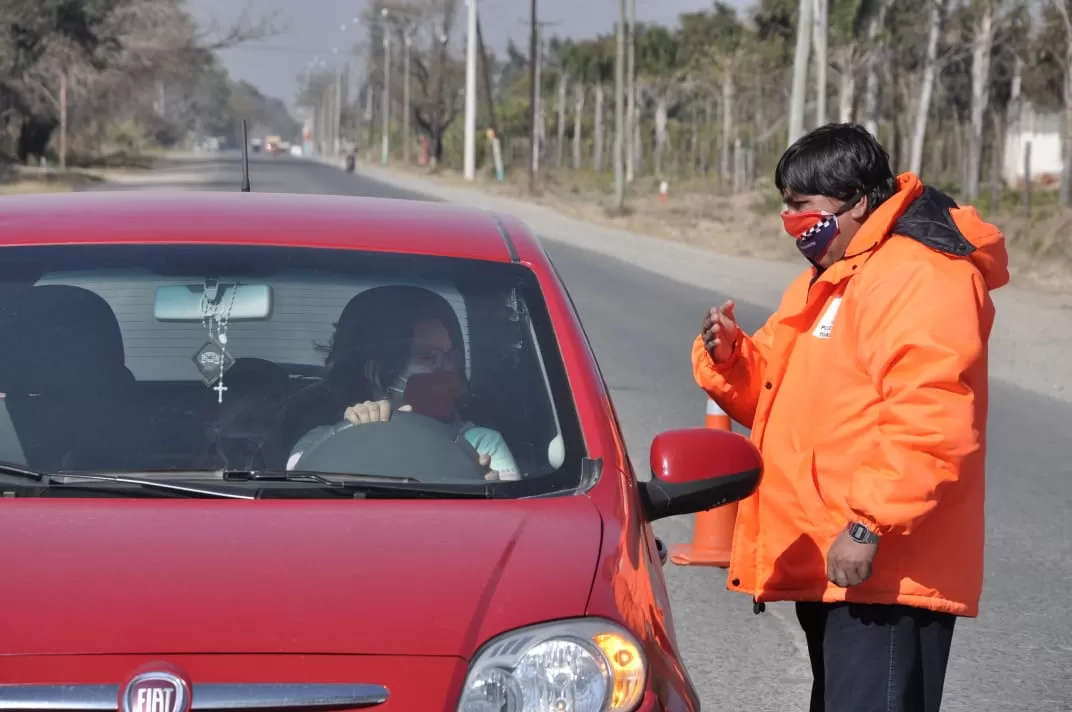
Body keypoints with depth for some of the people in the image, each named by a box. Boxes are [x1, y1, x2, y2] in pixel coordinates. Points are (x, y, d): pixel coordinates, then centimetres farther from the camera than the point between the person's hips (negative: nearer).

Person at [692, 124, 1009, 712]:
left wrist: (869, 526, -27)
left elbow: (931, 424, -25)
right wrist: (728, 358, 4)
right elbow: (772, 396, 25)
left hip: (882, 571, -11)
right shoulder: (825, 282, 21)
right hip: (824, 567, 11)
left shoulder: (920, 277, -14)